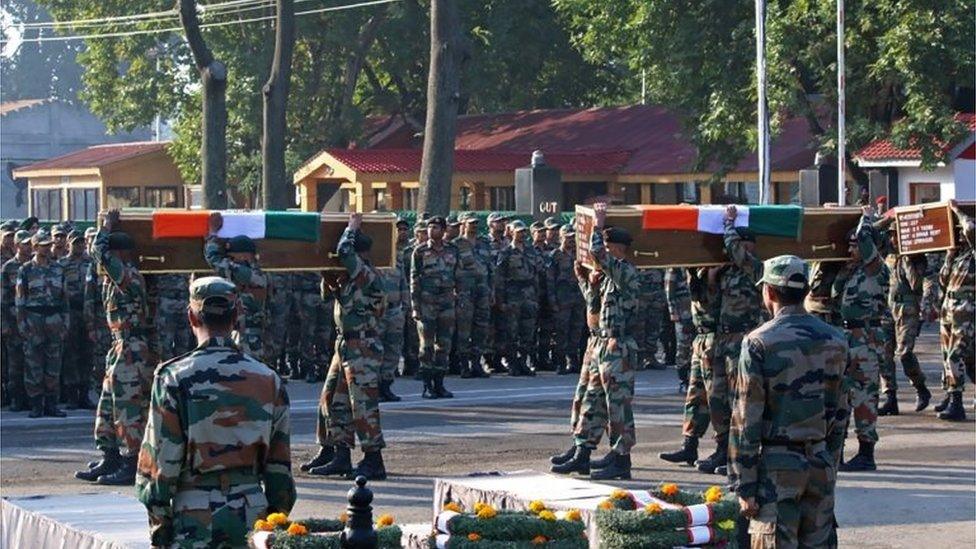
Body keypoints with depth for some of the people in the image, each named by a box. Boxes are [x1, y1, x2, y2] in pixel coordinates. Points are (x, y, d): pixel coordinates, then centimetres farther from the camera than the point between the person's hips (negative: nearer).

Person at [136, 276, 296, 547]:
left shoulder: (174, 378, -7)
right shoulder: (268, 380, 5)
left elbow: (158, 461, -7)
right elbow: (280, 467, 9)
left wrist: (158, 525, 0)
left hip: (196, 518, -4)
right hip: (252, 513, 4)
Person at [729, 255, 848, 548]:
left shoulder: (760, 343, -11)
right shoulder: (835, 341, 6)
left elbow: (746, 421, -12)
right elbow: (839, 414, 12)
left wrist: (744, 486, -8)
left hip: (777, 466, -5)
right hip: (821, 464, 5)